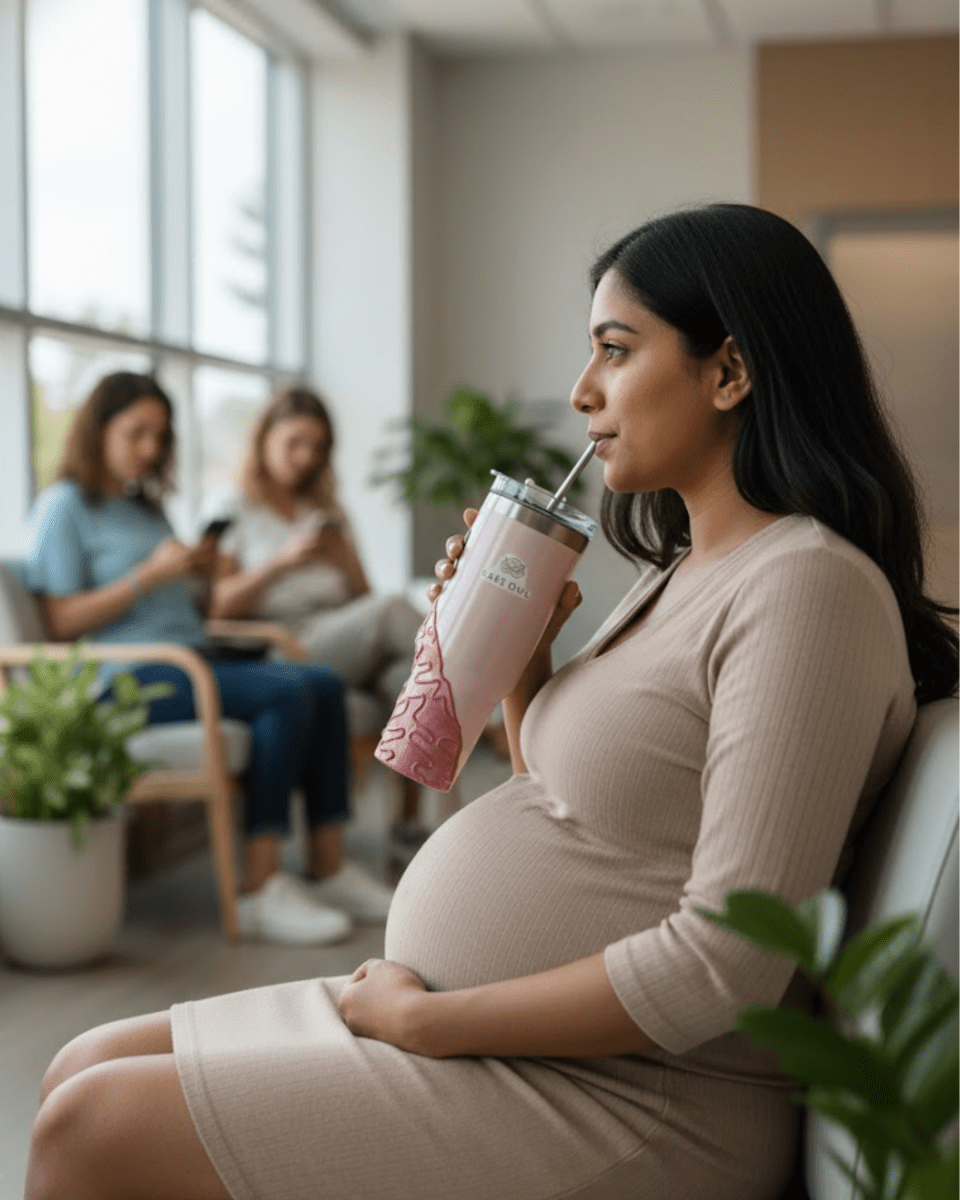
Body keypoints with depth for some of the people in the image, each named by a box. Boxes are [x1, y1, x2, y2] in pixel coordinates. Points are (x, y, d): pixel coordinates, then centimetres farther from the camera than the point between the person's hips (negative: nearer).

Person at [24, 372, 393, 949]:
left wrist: (200, 575, 5)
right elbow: (63, 622, -7)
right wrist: (150, 576, -14)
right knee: (285, 695, -28)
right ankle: (261, 890, -29)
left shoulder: (147, 507, 26)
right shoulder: (65, 506, 2)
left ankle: (329, 869, -14)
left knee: (324, 684, -15)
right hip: (129, 677, -8)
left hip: (191, 660, 8)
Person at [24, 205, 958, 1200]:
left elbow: (726, 965, -24)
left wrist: (424, 1018, -16)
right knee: (85, 1073, 7)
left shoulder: (810, 584, -18)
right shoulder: (681, 575, 13)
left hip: (624, 1101, -9)